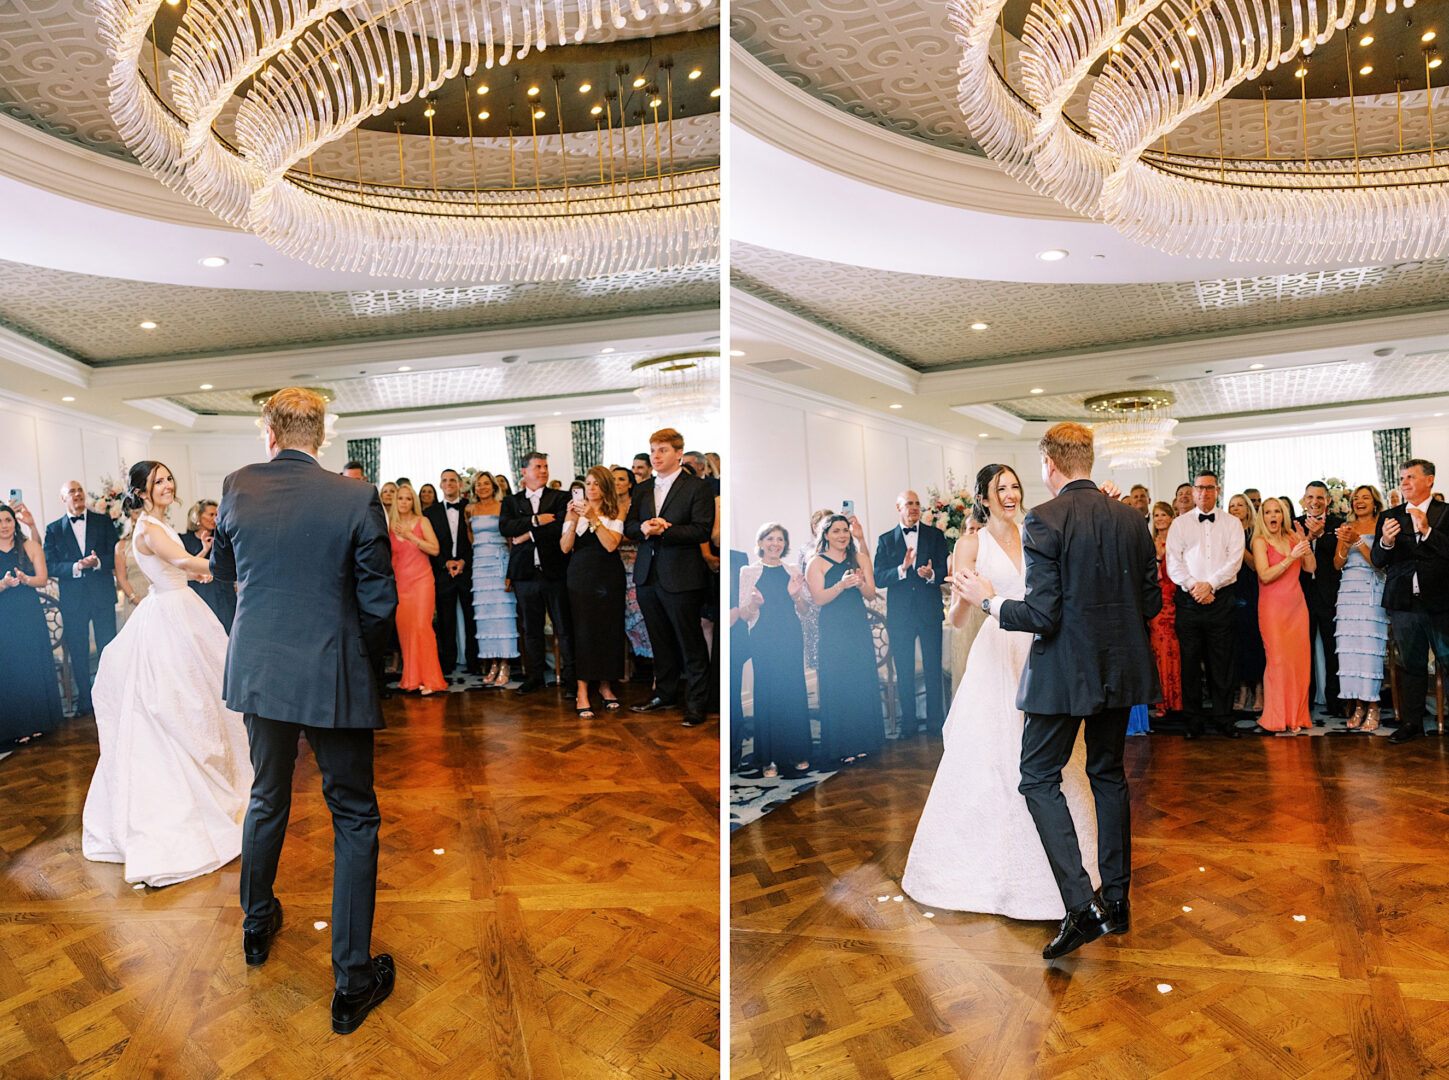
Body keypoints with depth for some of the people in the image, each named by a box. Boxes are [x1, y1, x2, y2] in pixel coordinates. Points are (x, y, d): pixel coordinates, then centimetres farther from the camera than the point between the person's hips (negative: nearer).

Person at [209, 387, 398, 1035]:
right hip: (334, 678, -4)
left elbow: (222, 569, 15)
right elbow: (379, 602, -10)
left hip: (257, 672, 5)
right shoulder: (356, 499, -14)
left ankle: (257, 926, 46)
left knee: (267, 801, 25)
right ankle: (352, 980, 11)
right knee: (355, 819, 8)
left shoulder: (237, 487, -3)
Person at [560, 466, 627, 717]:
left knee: (609, 629, 2)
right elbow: (565, 548, -2)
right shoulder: (574, 512, 8)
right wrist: (573, 521, -15)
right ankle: (582, 692, -4)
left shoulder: (615, 515, 6)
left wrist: (593, 519, -17)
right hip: (581, 576, 0)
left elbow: (611, 544, -11)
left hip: (609, 577, 1)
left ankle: (606, 685, 16)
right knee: (583, 630, -6)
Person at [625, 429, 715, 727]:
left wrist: (663, 530, -20)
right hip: (648, 576, 6)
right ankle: (665, 694, 28)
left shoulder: (697, 488, -4)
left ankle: (696, 703, 9)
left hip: (681, 577, -6)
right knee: (660, 641, 16)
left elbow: (702, 531, -13)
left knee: (691, 643, 0)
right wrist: (643, 528, -11)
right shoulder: (642, 490, 15)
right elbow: (629, 526, 11)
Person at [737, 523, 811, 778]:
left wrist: (795, 595, -6)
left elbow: (802, 610, 14)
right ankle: (768, 759, 6)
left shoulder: (793, 573, 12)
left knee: (794, 692, 2)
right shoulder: (748, 572, 4)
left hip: (791, 639, 3)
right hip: (764, 640, -2)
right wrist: (755, 602, -19)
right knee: (767, 694, -2)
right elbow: (743, 614, 1)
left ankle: (797, 754, 13)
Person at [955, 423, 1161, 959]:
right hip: (1121, 668, 7)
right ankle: (1116, 899, 27)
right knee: (1108, 774, 19)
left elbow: (1042, 615, -20)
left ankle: (1081, 905, -3)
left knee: (1039, 779, 5)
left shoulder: (1043, 520, -16)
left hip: (1065, 672, -6)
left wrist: (988, 599, -4)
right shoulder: (1131, 519, 3)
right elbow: (1152, 602, 7)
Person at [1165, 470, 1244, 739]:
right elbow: (1173, 563, 2)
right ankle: (1193, 721, 10)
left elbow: (1234, 561, -2)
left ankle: (1223, 719, 14)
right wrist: (1193, 586, -12)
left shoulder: (1231, 523, 9)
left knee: (1221, 661, 3)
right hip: (1189, 599, 0)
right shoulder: (1179, 524, 9)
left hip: (1222, 598, 0)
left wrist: (1209, 584, -13)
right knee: (1189, 661, 2)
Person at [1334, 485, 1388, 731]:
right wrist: (1345, 544, -7)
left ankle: (1373, 707, -1)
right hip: (1348, 591, 4)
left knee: (1370, 646, -8)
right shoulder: (1346, 528, 15)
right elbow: (1337, 564, 10)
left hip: (1373, 593, -4)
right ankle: (1358, 705, 5)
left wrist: (1358, 542, -15)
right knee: (1350, 647, 0)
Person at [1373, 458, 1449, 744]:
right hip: (1403, 603, 3)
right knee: (1412, 665, 11)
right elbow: (1378, 561, 4)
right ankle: (1412, 721, 18)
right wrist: (1385, 542, -16)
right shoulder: (1389, 517, 9)